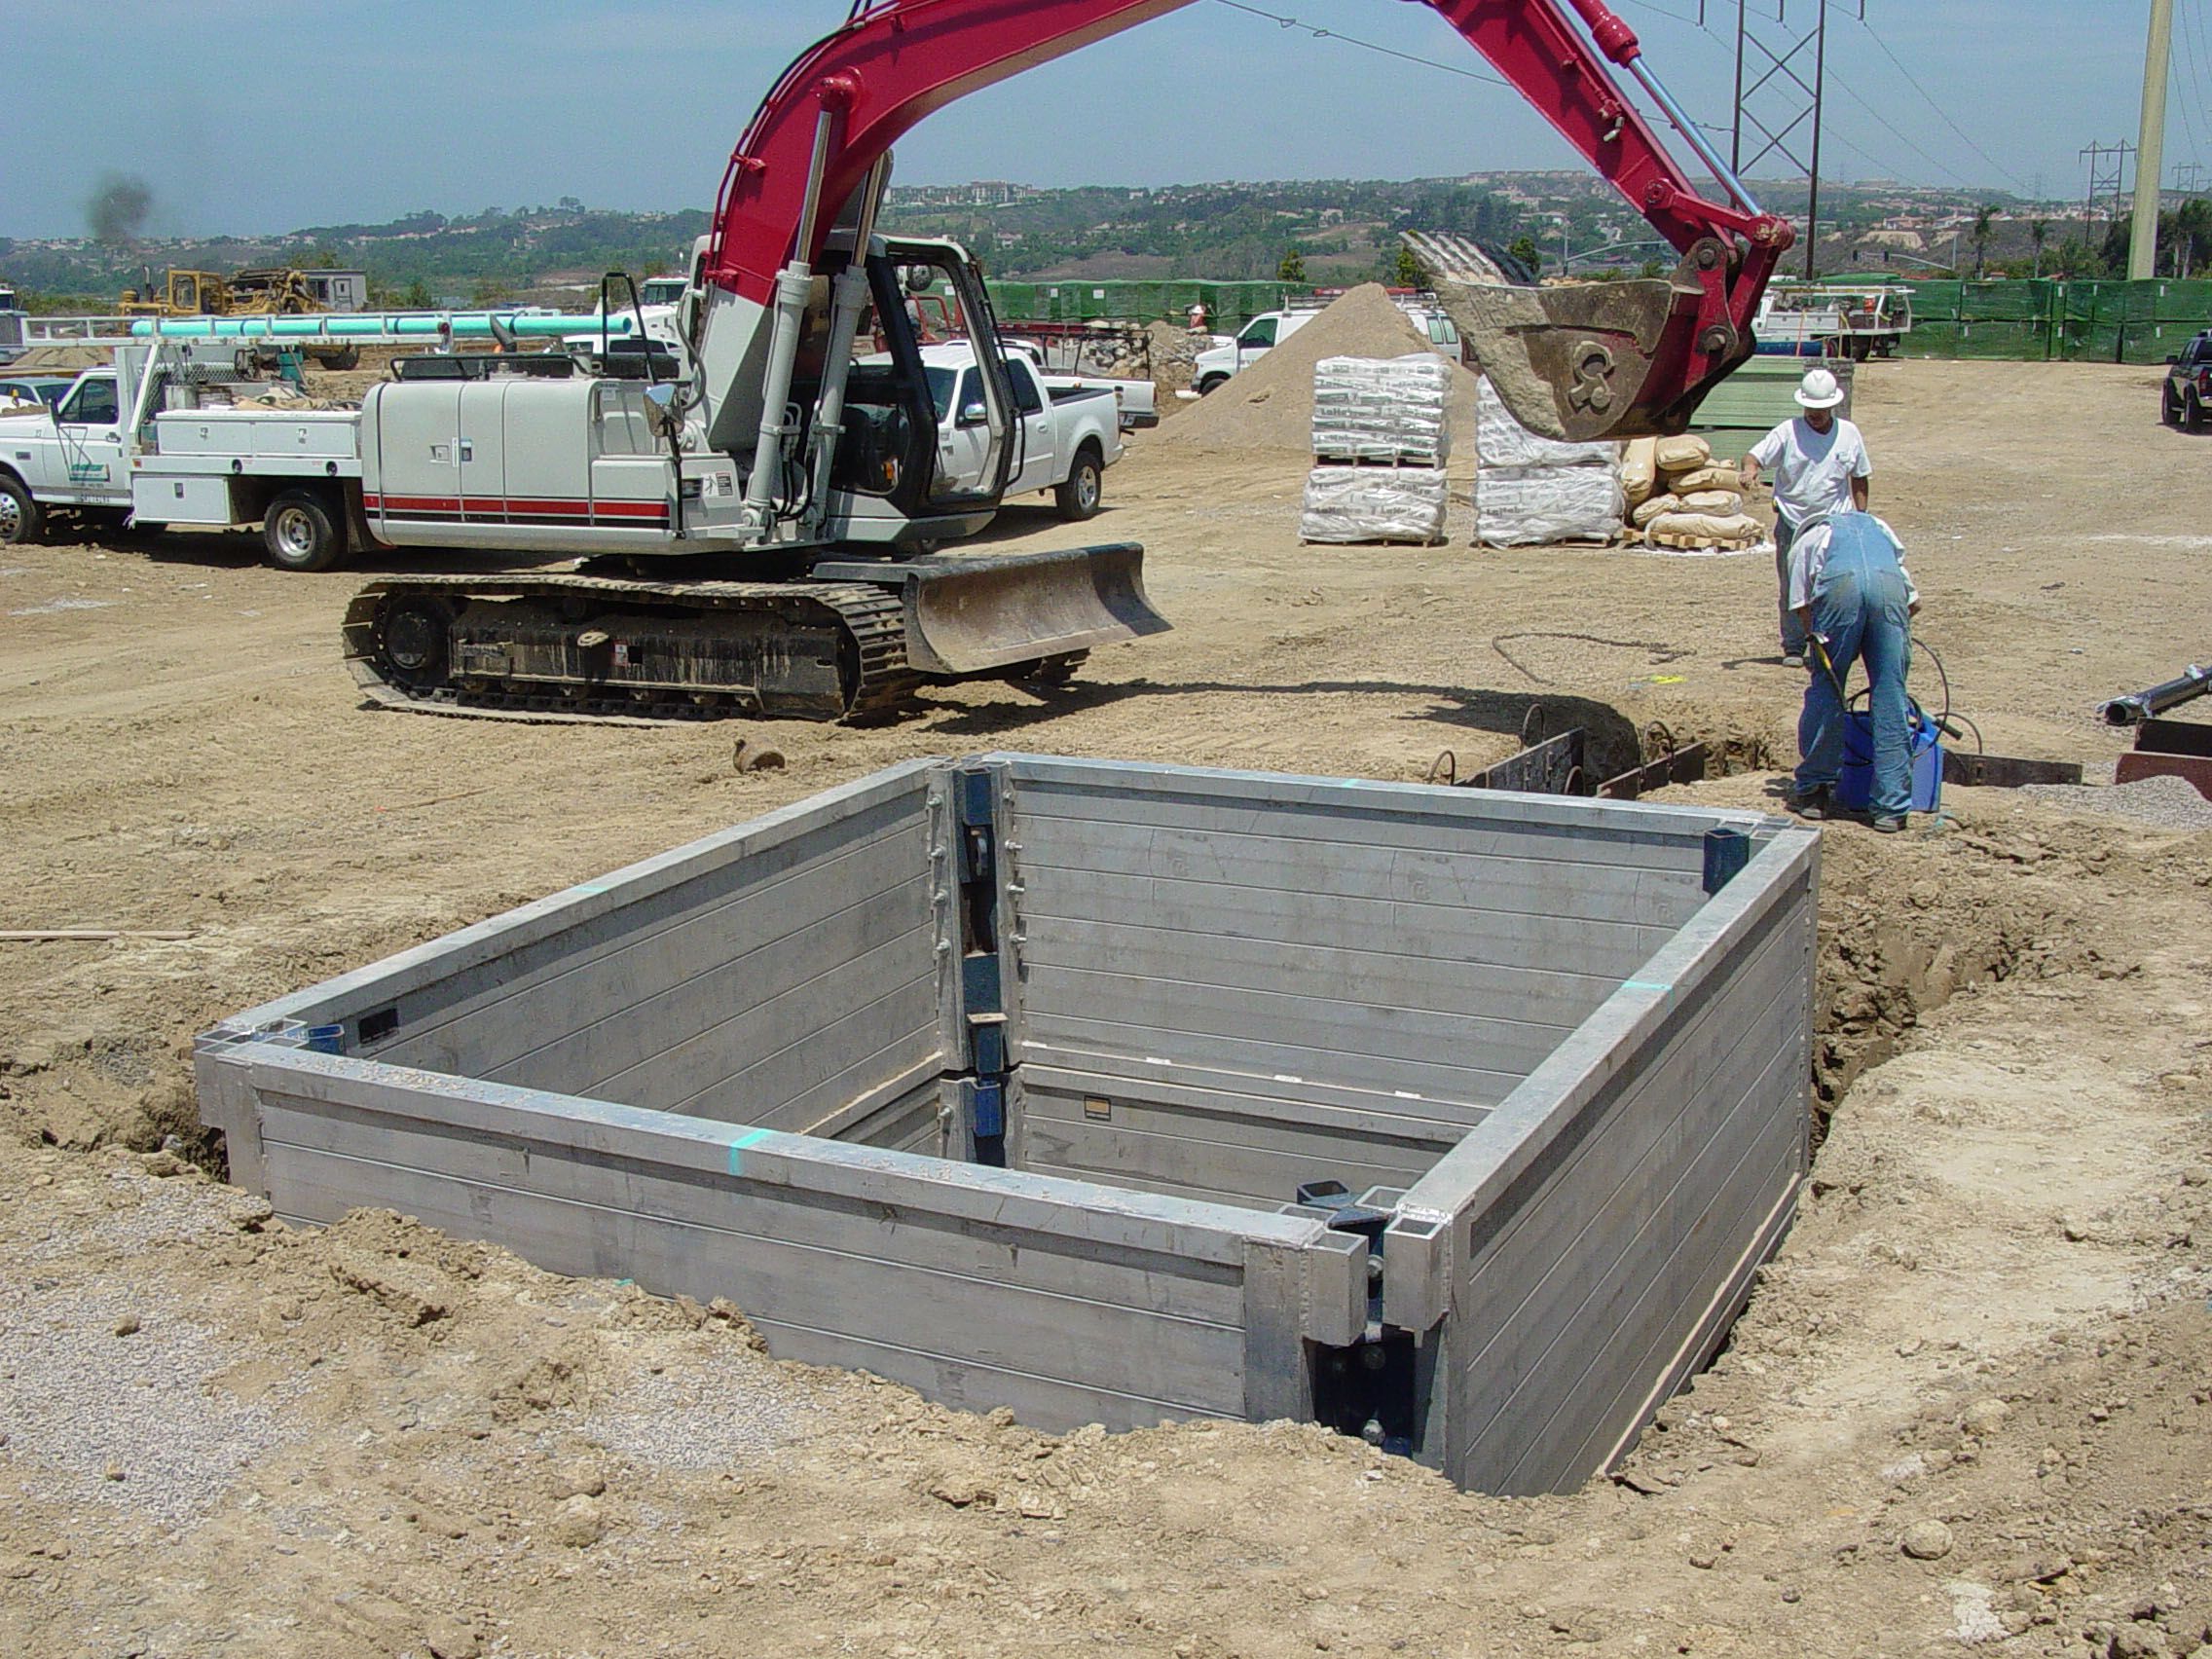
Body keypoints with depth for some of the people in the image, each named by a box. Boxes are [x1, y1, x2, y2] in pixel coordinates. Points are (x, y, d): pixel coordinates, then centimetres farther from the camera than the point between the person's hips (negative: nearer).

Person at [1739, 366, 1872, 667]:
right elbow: (1755, 455, -8)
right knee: (1791, 590, 4)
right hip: (1791, 524, -1)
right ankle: (1793, 647, 14)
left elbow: (1859, 479, 14)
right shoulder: (1788, 432, -2)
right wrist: (1750, 469, -33)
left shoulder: (1849, 434, 6)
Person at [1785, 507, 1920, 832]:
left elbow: (1802, 607, 18)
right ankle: (1891, 808, 7)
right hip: (1889, 583, 2)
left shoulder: (1806, 540, 33)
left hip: (1840, 585, -2)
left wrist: (1820, 645, 23)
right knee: (1890, 694, 6)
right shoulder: (1880, 528, 41)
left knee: (1826, 687, 12)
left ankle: (1812, 791, 21)